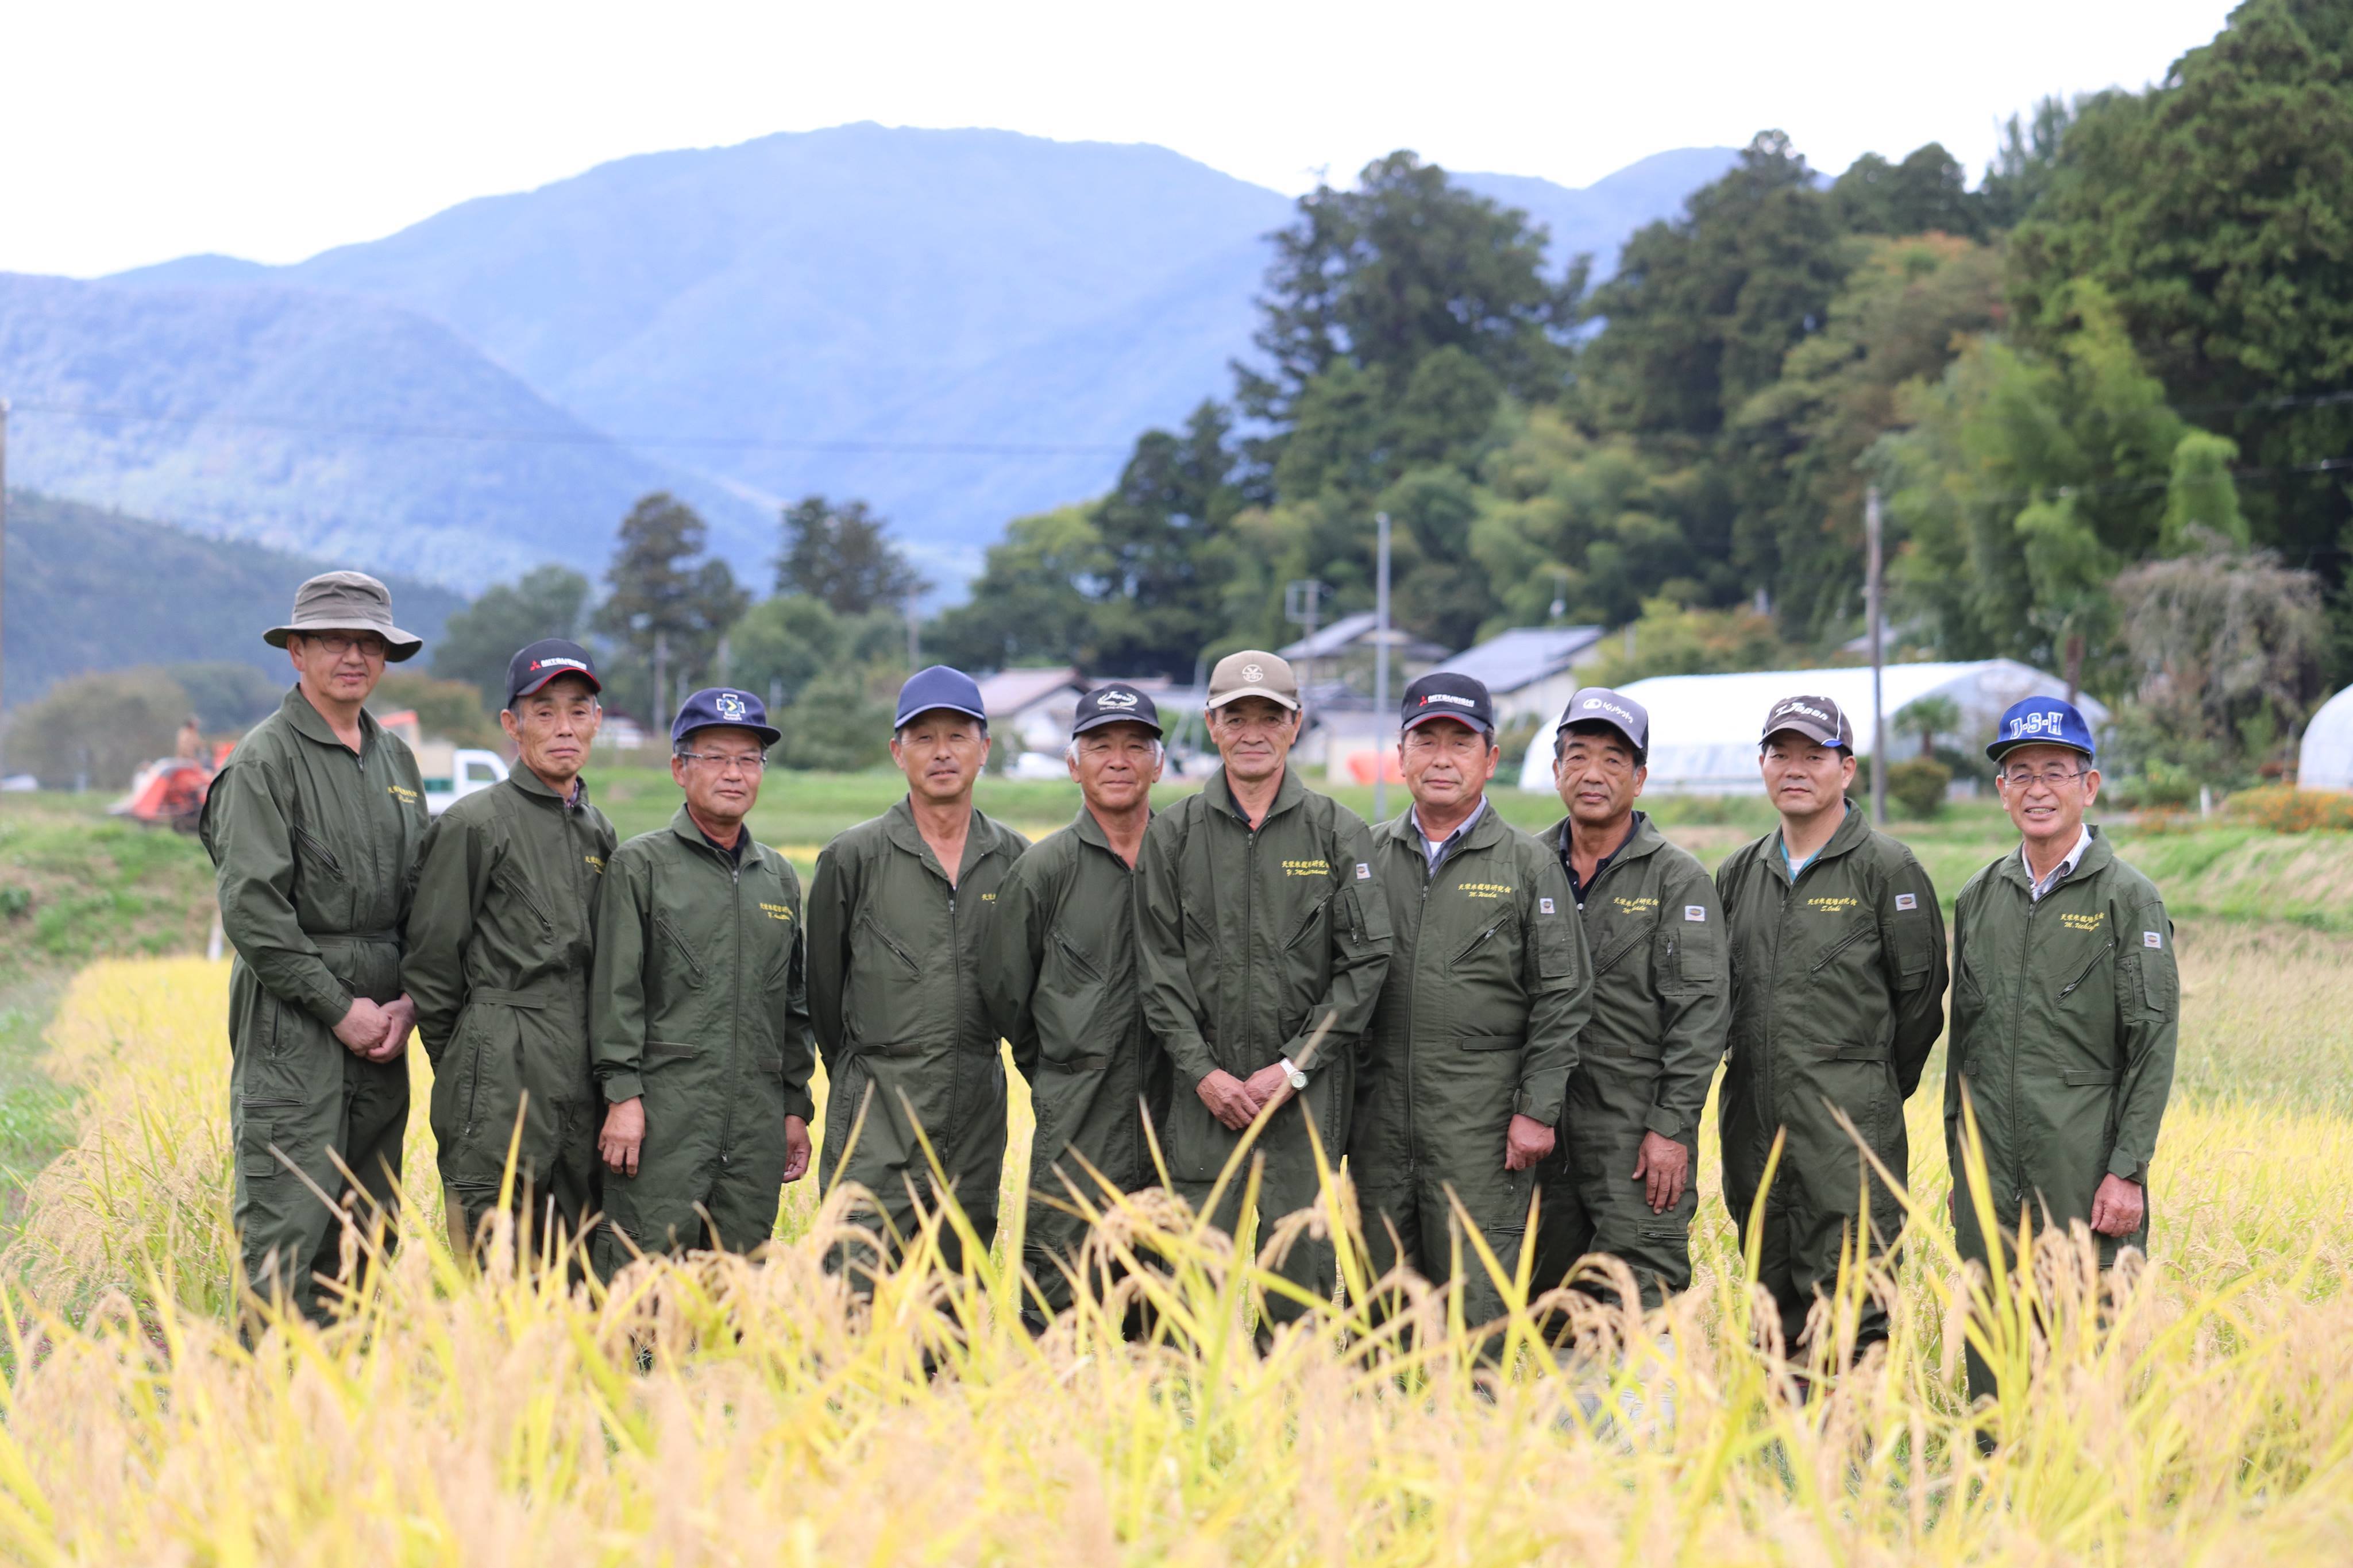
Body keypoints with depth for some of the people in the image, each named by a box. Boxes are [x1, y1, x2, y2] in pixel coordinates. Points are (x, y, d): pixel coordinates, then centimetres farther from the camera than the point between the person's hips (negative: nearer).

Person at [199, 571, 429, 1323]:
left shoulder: (397, 760, 16)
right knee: (287, 1232, -9)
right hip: (293, 1022, -7)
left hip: (381, 1027, 7)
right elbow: (251, 907, -13)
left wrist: (409, 1002, 2)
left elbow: (426, 894, 17)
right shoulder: (266, 758, -6)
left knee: (368, 1229, 9)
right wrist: (340, 1008, -12)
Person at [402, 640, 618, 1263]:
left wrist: (615, 1090, 15)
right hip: (500, 1083, -6)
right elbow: (430, 961, -3)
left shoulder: (600, 834, 17)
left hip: (582, 1087, 7)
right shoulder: (473, 825, -4)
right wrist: (464, 1067, 1)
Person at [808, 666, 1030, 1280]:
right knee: (858, 1294, -11)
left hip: (977, 1114, 3)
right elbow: (823, 980, 8)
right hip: (878, 1117, -3)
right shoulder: (854, 857, -2)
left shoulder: (1014, 858, 7)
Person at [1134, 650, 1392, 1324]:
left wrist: (1293, 1068, -8)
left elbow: (1366, 960, -1)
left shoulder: (1338, 832, 3)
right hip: (1205, 1085, 1)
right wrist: (1203, 1071, -6)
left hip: (1308, 1087, -1)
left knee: (1302, 1260, -1)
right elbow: (1159, 965, 4)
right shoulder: (1173, 833, 7)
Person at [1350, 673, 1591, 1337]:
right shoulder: (1369, 854, 10)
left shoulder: (1529, 866, 1)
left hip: (1481, 1122, -3)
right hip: (1380, 1115, 4)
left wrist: (1537, 1110, -7)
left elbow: (1562, 996, -1)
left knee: (1477, 1303, -6)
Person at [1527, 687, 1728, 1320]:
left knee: (1640, 1303, -10)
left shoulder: (1679, 880, -2)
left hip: (1638, 1130, -4)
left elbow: (1701, 1012, -7)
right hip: (1544, 1126, 5)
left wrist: (1671, 1128, -14)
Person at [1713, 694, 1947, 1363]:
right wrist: (1757, 1077, 15)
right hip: (1754, 1127, 6)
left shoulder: (1886, 869, -4)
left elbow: (1920, 993, 0)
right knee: (1778, 1307, 10)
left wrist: (1878, 1090, 7)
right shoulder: (1740, 873, 13)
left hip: (1850, 1130, -6)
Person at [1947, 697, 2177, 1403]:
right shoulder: (1979, 897, 12)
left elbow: (2153, 1047, -7)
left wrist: (2128, 1171, -12)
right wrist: (1957, 1152, 13)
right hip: (1990, 1172, 5)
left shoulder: (2129, 899, -3)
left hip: (2086, 1175, -5)